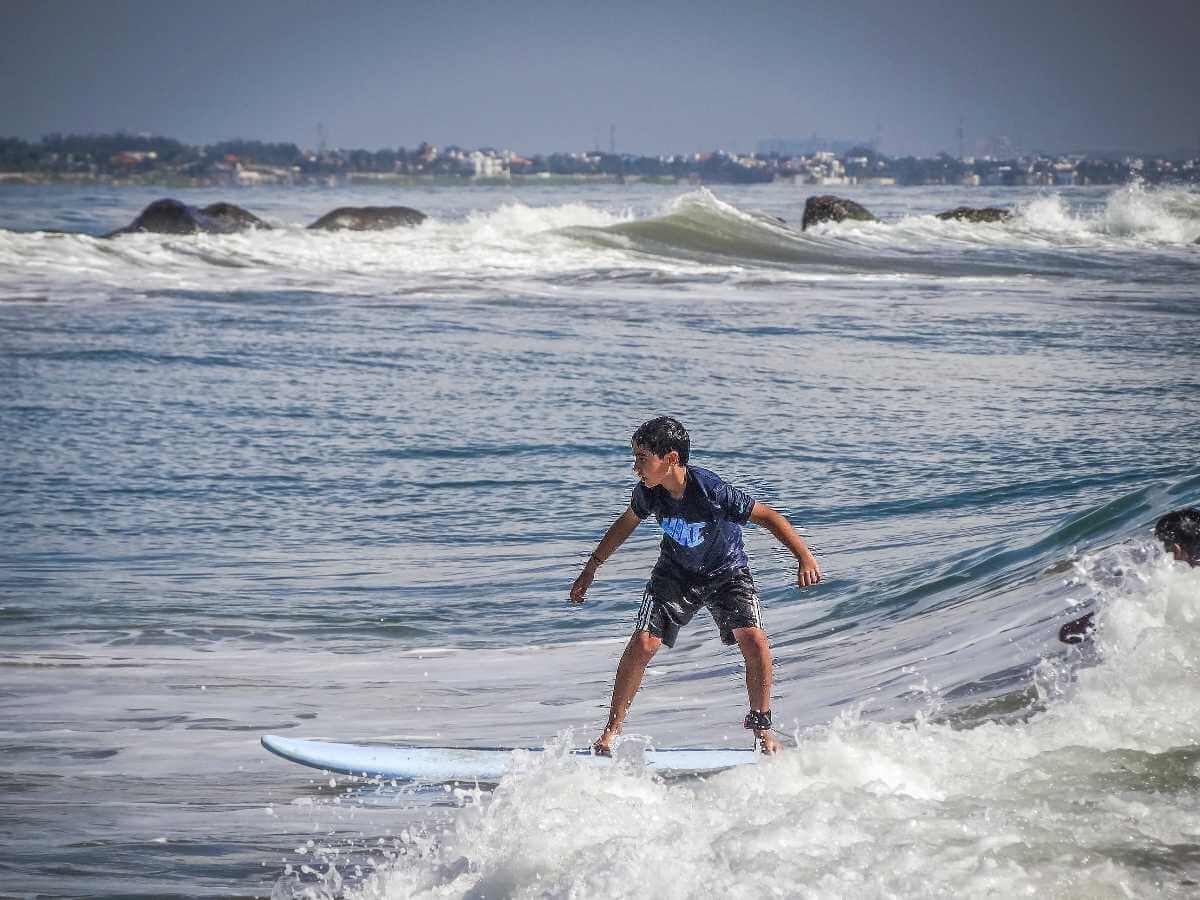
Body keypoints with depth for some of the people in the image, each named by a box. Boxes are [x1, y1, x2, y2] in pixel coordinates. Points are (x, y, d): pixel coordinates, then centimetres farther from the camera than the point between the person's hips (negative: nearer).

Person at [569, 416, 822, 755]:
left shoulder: (712, 491, -33)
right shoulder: (647, 492, -19)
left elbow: (767, 516, -24)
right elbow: (626, 523, 3)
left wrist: (805, 557, -31)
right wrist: (590, 569, 10)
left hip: (726, 571, -3)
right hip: (676, 573, 3)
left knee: (754, 640, -21)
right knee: (643, 642, -13)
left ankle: (762, 730, 0)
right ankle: (611, 730, 0)